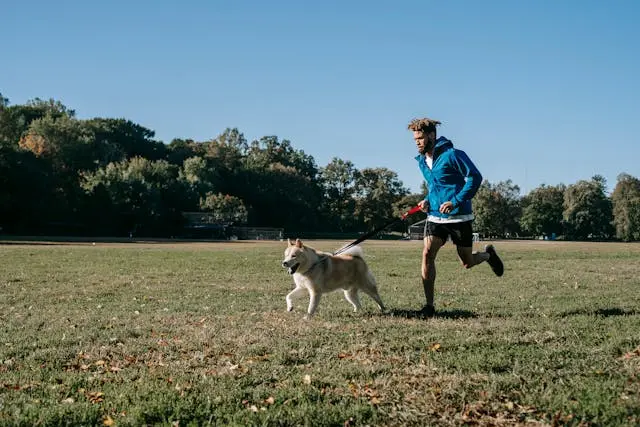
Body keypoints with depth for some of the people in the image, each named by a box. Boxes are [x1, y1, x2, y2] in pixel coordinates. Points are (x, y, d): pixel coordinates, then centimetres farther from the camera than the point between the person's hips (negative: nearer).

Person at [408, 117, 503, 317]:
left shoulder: (452, 155, -13)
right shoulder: (422, 161, 10)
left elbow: (475, 177, -16)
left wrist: (456, 201, -22)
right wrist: (428, 200, 5)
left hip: (459, 218, -5)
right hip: (435, 217, 5)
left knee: (467, 263, 7)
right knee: (427, 254, -14)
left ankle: (488, 254, 42)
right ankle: (429, 305, -8)